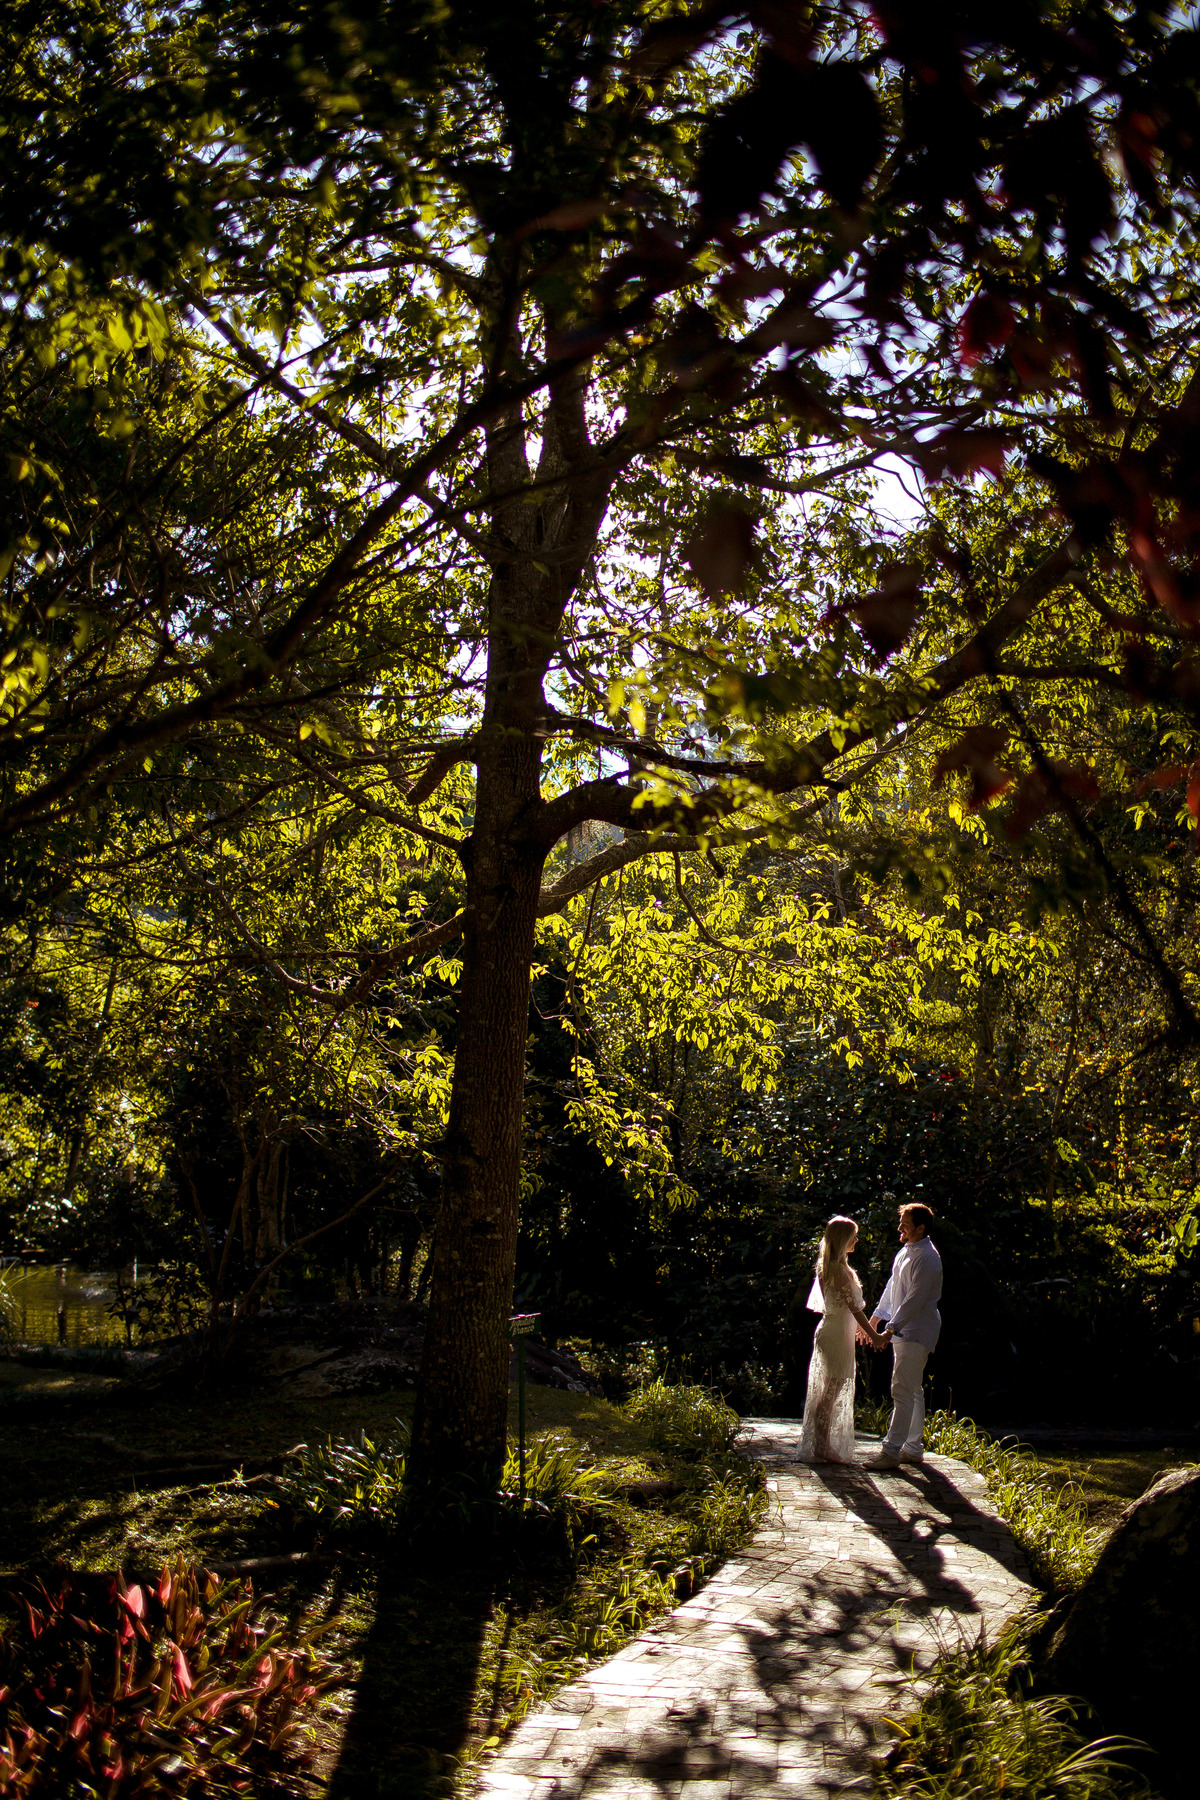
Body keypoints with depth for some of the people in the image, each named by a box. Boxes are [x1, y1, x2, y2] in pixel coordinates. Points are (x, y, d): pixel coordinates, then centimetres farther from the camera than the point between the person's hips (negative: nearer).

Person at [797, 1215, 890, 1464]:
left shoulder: (828, 1266, 12)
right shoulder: (838, 1269, -18)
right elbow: (854, 1306, -17)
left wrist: (860, 1327, 26)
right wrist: (873, 1334, -11)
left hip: (830, 1330, 10)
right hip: (837, 1335, -10)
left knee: (829, 1394, 12)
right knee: (831, 1392, -4)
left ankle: (822, 1447, 17)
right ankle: (822, 1450, 1)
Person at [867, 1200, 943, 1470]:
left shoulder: (926, 1258, -19)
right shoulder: (905, 1251, 12)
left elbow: (915, 1299, -23)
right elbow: (893, 1286, 22)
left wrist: (891, 1329, -26)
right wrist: (877, 1317, 24)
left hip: (916, 1334, -10)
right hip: (904, 1332, 10)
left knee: (903, 1392, -10)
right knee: (913, 1391, 15)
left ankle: (891, 1452, -9)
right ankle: (913, 1448, 23)